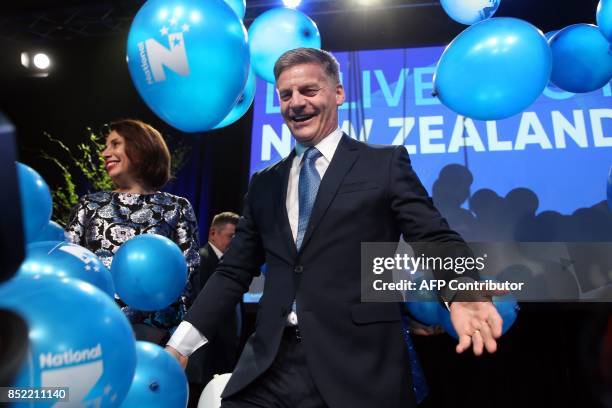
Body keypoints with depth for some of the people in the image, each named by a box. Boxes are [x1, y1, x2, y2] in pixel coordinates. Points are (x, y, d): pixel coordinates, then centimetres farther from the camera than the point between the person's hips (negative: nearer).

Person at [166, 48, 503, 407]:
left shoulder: (386, 164, 0)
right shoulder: (264, 184, 12)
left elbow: (436, 240, -5)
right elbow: (234, 272, 11)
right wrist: (180, 345, 5)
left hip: (358, 368, -3)